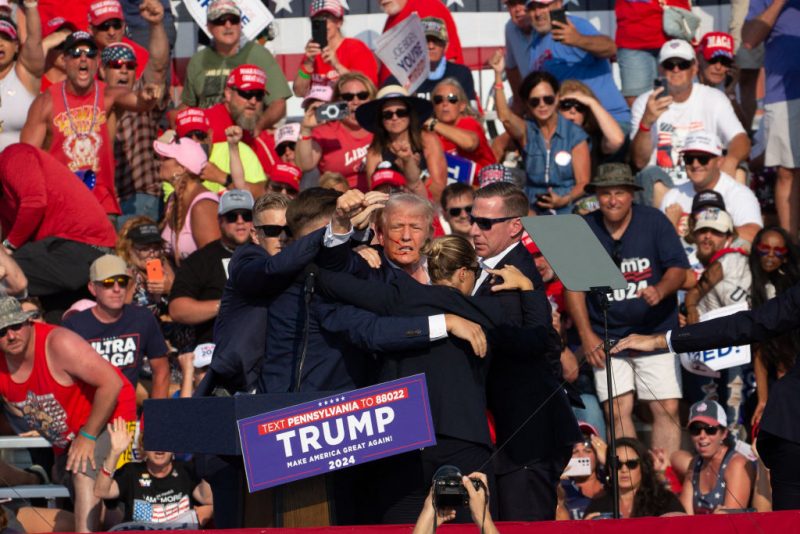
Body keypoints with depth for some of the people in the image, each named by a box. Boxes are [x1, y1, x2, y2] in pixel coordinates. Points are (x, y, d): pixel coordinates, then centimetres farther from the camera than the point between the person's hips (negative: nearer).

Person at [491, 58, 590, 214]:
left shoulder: (575, 135, 3)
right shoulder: (527, 131, 8)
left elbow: (583, 183, 1)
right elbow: (505, 117, -14)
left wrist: (564, 200, -20)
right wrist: (498, 75, -25)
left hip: (568, 209, -2)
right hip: (534, 211, 2)